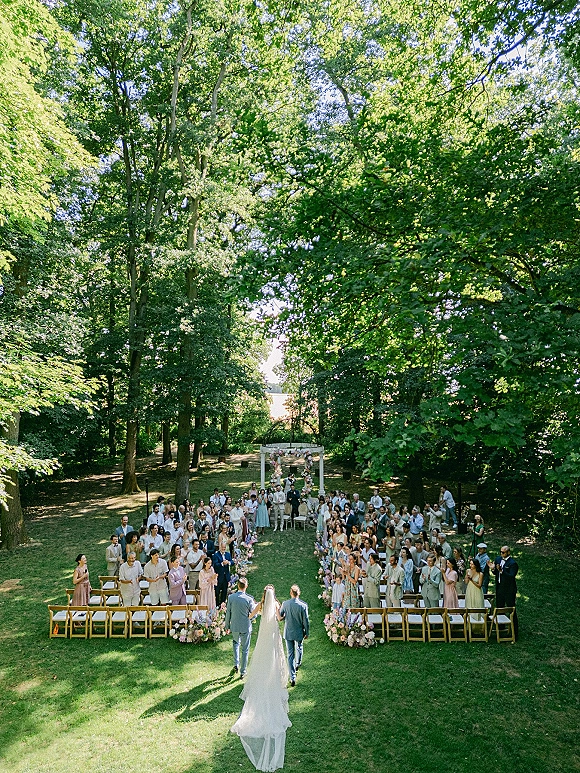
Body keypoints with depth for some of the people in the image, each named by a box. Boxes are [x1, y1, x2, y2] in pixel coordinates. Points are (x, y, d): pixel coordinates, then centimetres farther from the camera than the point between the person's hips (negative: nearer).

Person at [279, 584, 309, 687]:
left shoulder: (285, 604, -13)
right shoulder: (303, 605, -19)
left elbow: (280, 617, 2)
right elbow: (306, 621, -11)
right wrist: (307, 633, 3)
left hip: (288, 632, 0)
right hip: (299, 632, 0)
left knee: (290, 654, 8)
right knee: (299, 648, 28)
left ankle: (292, 678, 8)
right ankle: (298, 664, 52)